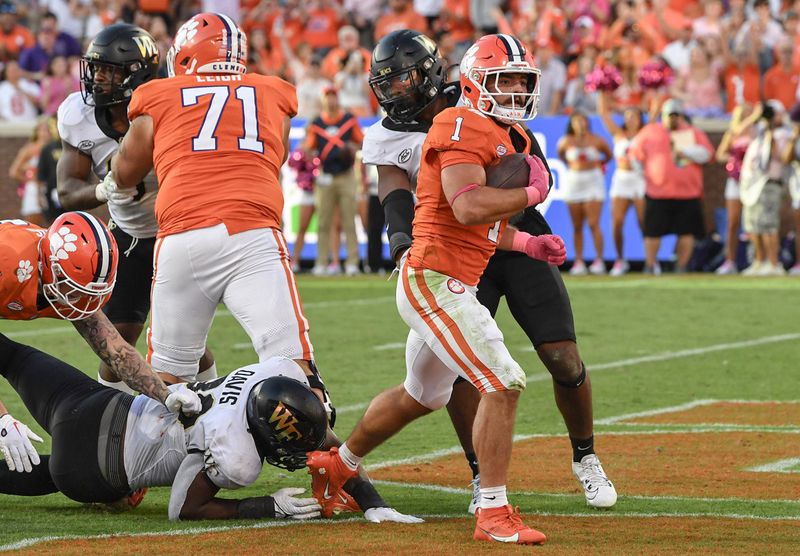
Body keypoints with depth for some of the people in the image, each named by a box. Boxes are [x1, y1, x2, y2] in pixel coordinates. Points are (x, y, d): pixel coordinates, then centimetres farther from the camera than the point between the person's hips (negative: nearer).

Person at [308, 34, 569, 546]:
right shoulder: (463, 126, -14)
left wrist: (527, 244, 11)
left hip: (449, 285, 11)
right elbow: (468, 208, -27)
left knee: (422, 395, 28)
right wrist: (532, 192, -15)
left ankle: (338, 464, 46)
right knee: (504, 383, -16)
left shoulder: (500, 136, 17)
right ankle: (494, 514, -12)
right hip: (436, 279, -11)